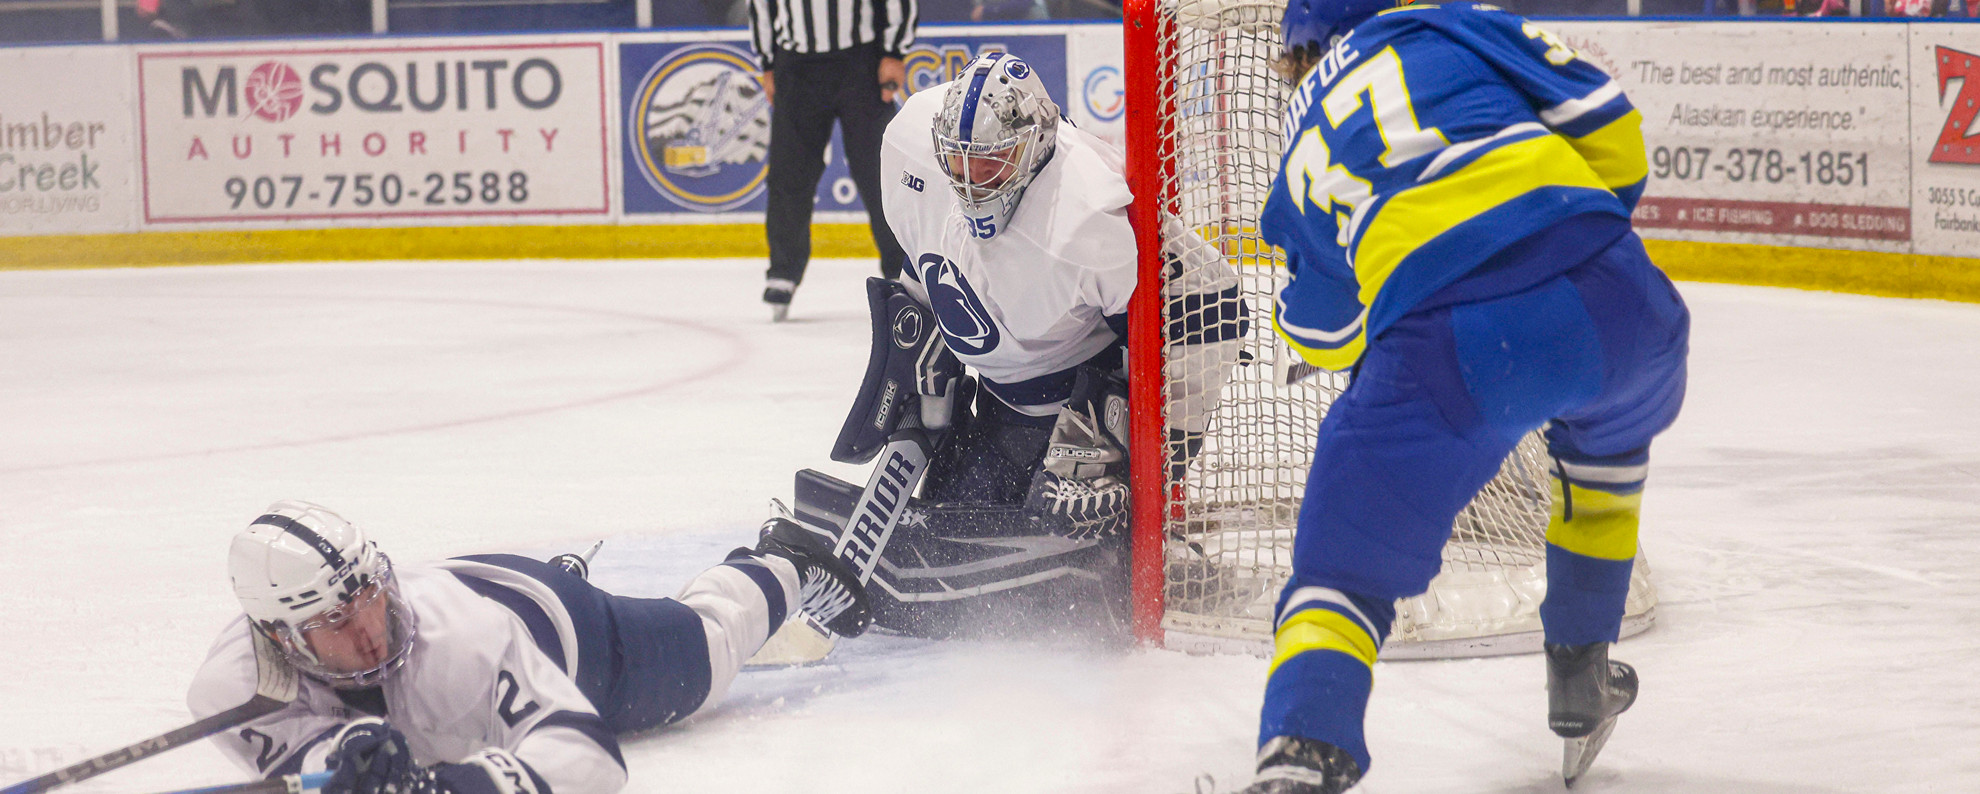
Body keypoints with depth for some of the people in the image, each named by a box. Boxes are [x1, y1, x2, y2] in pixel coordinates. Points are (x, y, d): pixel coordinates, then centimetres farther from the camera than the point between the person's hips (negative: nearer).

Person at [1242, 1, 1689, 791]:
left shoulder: (1302, 153, 28)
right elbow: (1604, 122, 14)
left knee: (1346, 566, 9)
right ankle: (1579, 673, 39)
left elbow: (1323, 335, 35)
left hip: (1443, 341, -1)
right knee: (1610, 433, 35)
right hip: (1603, 290, 1)